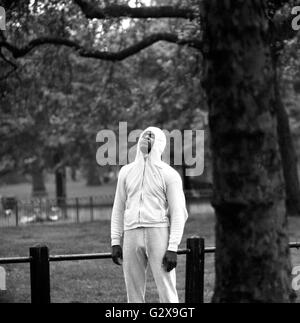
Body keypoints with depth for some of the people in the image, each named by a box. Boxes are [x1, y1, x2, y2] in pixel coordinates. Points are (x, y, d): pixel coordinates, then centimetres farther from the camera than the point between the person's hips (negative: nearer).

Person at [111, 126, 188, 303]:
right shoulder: (126, 172, 15)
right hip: (131, 235, 4)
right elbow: (118, 208, 16)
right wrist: (115, 242, 7)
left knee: (167, 290, -8)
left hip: (159, 233, -4)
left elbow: (178, 213, -2)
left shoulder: (169, 174, 2)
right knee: (134, 290, 4)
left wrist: (173, 248, -11)